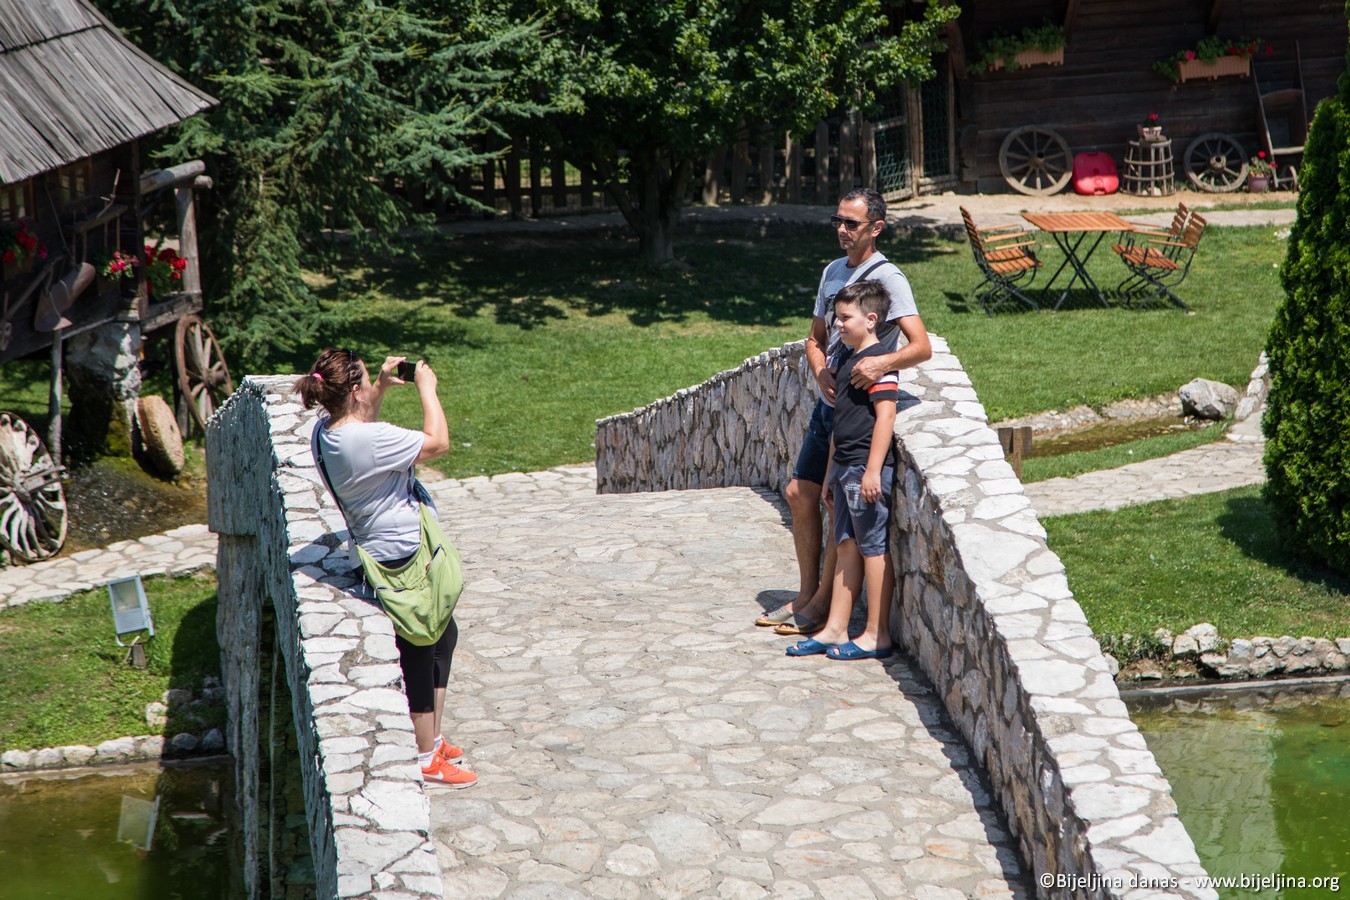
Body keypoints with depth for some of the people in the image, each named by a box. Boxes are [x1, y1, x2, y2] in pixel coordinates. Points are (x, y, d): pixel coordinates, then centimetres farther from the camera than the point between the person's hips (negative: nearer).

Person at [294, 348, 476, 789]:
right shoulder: (370, 439, -28)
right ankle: (425, 758, 15)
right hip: (404, 557, -10)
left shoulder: (327, 431, 1)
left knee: (443, 635, 23)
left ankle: (431, 739, 33)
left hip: (385, 550, 10)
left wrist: (382, 386, 13)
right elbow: (438, 441, -20)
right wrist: (426, 387, -8)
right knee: (420, 654, 2)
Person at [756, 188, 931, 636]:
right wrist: (821, 374, -6)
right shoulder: (832, 272, 11)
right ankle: (807, 592, 24)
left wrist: (882, 363, -41)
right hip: (829, 405, 8)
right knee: (800, 494, 12)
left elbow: (922, 345, -22)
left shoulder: (887, 278, -14)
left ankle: (824, 604, 8)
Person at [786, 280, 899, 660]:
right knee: (847, 547, 11)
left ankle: (877, 635, 3)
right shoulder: (848, 362, 17)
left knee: (873, 548, -3)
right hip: (845, 467, 10)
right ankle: (835, 630, 15)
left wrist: (872, 471, -22)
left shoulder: (877, 362, -12)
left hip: (868, 470, -10)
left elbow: (885, 416, -19)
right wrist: (832, 471, 22)